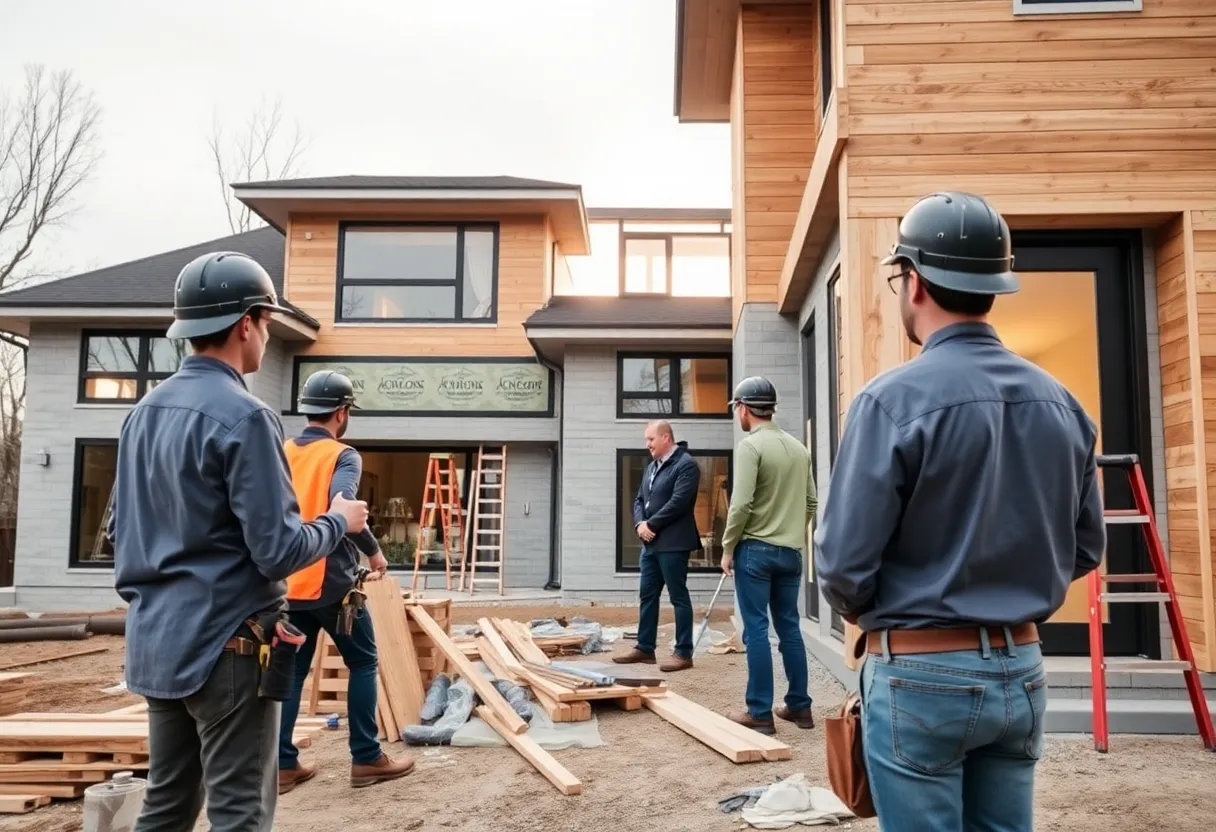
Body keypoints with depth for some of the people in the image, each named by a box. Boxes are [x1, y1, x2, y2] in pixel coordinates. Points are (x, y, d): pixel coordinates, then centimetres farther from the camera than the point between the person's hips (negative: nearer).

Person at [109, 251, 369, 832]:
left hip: (156, 639, 8)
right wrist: (339, 521, -3)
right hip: (224, 643, -8)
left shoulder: (144, 411, 8)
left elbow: (118, 530, 16)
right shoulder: (242, 416, -18)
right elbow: (279, 551, -20)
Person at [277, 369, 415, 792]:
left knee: (290, 671, 11)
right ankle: (366, 759, 10)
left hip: (288, 584, 6)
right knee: (363, 664, 8)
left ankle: (283, 765, 14)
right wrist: (373, 551, -14)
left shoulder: (281, 453, 7)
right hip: (331, 583, -6)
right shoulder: (343, 456, -11)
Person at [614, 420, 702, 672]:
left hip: (672, 543, -9)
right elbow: (639, 500, 16)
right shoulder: (652, 466, 16)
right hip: (650, 543, 9)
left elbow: (677, 503, -20)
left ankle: (684, 653, 6)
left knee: (678, 597, -1)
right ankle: (645, 648, 21)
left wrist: (650, 524, -15)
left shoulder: (686, 465, -11)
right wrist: (640, 524, -3)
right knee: (647, 595, 12)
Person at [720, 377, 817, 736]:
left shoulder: (750, 446, -12)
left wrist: (728, 547, -8)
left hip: (755, 549, -6)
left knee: (756, 630, 0)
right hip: (791, 552, 6)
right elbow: (811, 501, 11)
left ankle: (760, 713, 4)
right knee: (789, 627, 14)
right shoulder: (798, 447, 8)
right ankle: (799, 706, 20)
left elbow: (741, 504, -18)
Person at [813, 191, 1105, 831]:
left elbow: (843, 562, -17)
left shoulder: (895, 399, -18)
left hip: (922, 675, -6)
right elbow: (1084, 549, 10)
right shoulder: (1060, 402, 1)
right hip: (1021, 670, 6)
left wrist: (868, 613, 4)